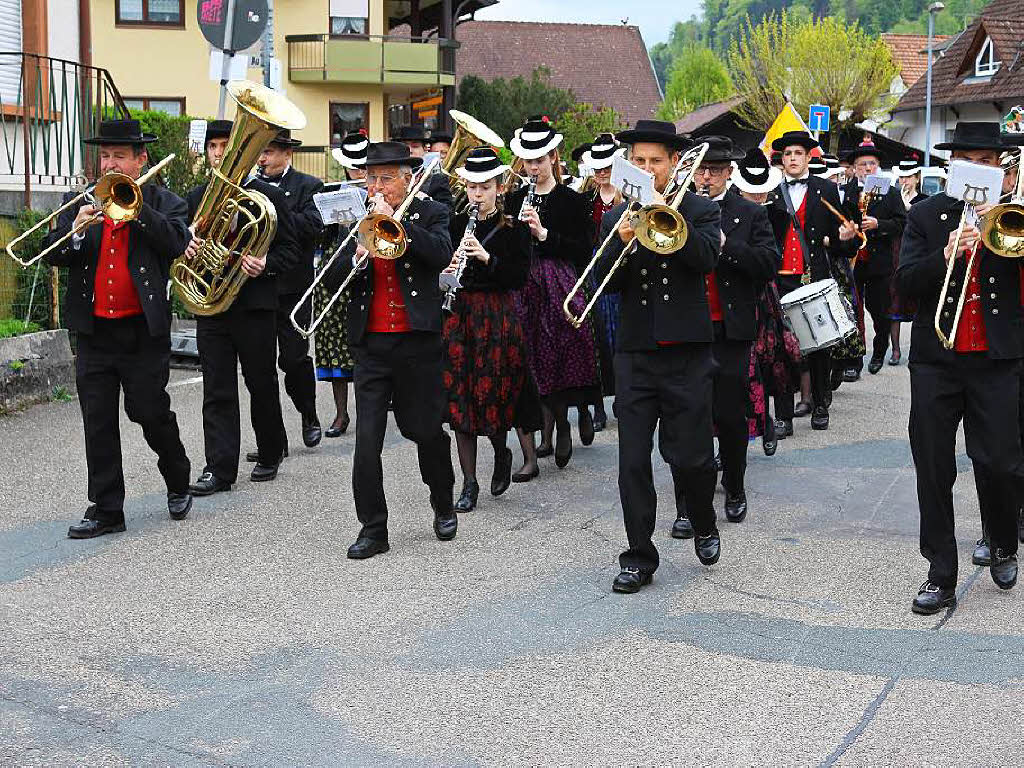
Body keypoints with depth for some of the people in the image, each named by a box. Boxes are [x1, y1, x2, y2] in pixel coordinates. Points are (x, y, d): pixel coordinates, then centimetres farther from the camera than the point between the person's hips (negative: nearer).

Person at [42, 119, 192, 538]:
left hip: (144, 331, -3)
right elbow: (52, 254, 2)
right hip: (94, 331, 3)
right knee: (98, 424, 4)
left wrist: (133, 205, -19)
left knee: (151, 413, 1)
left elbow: (176, 242, -15)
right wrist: (77, 231, -17)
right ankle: (105, 510, 11)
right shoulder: (79, 202, 10)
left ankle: (178, 483, 27)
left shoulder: (163, 202, 3)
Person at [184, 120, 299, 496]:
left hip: (255, 305, -3)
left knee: (262, 385, 8)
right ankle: (219, 469, 2)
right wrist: (186, 247, -4)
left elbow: (290, 250, -1)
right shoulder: (196, 198, 12)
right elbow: (184, 243, 20)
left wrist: (266, 265, -20)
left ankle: (270, 453, 27)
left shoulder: (269, 196, -1)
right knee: (217, 391, 0)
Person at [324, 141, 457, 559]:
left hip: (417, 341, -2)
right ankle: (373, 529, 6)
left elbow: (442, 255, -18)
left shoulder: (431, 212, 2)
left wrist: (394, 219, -19)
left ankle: (443, 505, 33)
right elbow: (331, 280, 4)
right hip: (371, 345, 2)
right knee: (367, 441, -2)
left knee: (427, 430, 9)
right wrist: (357, 256, -15)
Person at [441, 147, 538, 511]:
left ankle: (501, 452, 31)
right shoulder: (454, 224, 7)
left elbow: (519, 278, -8)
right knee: (461, 396, 1)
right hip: (459, 313, 3)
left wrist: (486, 257, -20)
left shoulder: (513, 228, -1)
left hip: (498, 315, -3)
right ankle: (469, 483, 6)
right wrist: (446, 272, -12)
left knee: (494, 395, -1)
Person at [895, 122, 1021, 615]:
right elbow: (904, 284, -4)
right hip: (936, 361, 1)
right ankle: (941, 577, 12)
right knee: (934, 471, 3)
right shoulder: (925, 215, 5)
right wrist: (945, 256, -21)